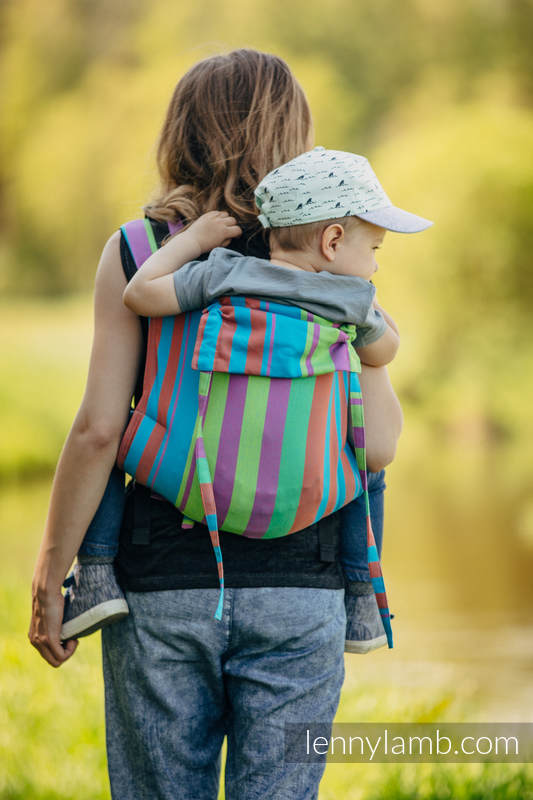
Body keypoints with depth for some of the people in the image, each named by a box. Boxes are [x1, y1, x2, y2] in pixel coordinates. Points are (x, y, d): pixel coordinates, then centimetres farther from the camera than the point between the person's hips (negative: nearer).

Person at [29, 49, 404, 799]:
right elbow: (377, 444, -2)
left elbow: (98, 429, -8)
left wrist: (49, 575, 0)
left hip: (163, 593, 0)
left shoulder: (136, 252, -2)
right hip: (298, 593, 1)